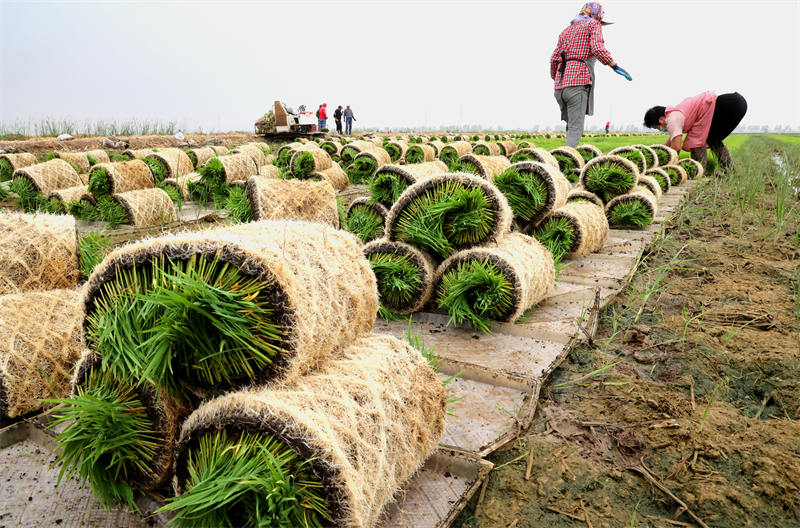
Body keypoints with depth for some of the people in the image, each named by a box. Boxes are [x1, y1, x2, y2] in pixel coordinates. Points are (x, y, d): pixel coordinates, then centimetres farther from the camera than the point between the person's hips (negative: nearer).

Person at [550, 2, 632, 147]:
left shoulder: (567, 29, 27)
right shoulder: (594, 24, 8)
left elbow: (554, 58, 19)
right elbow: (598, 49, -10)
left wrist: (554, 78, 32)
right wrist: (616, 67, -8)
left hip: (561, 84, 7)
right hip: (578, 81, -7)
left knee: (571, 125, 15)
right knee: (575, 128, -11)